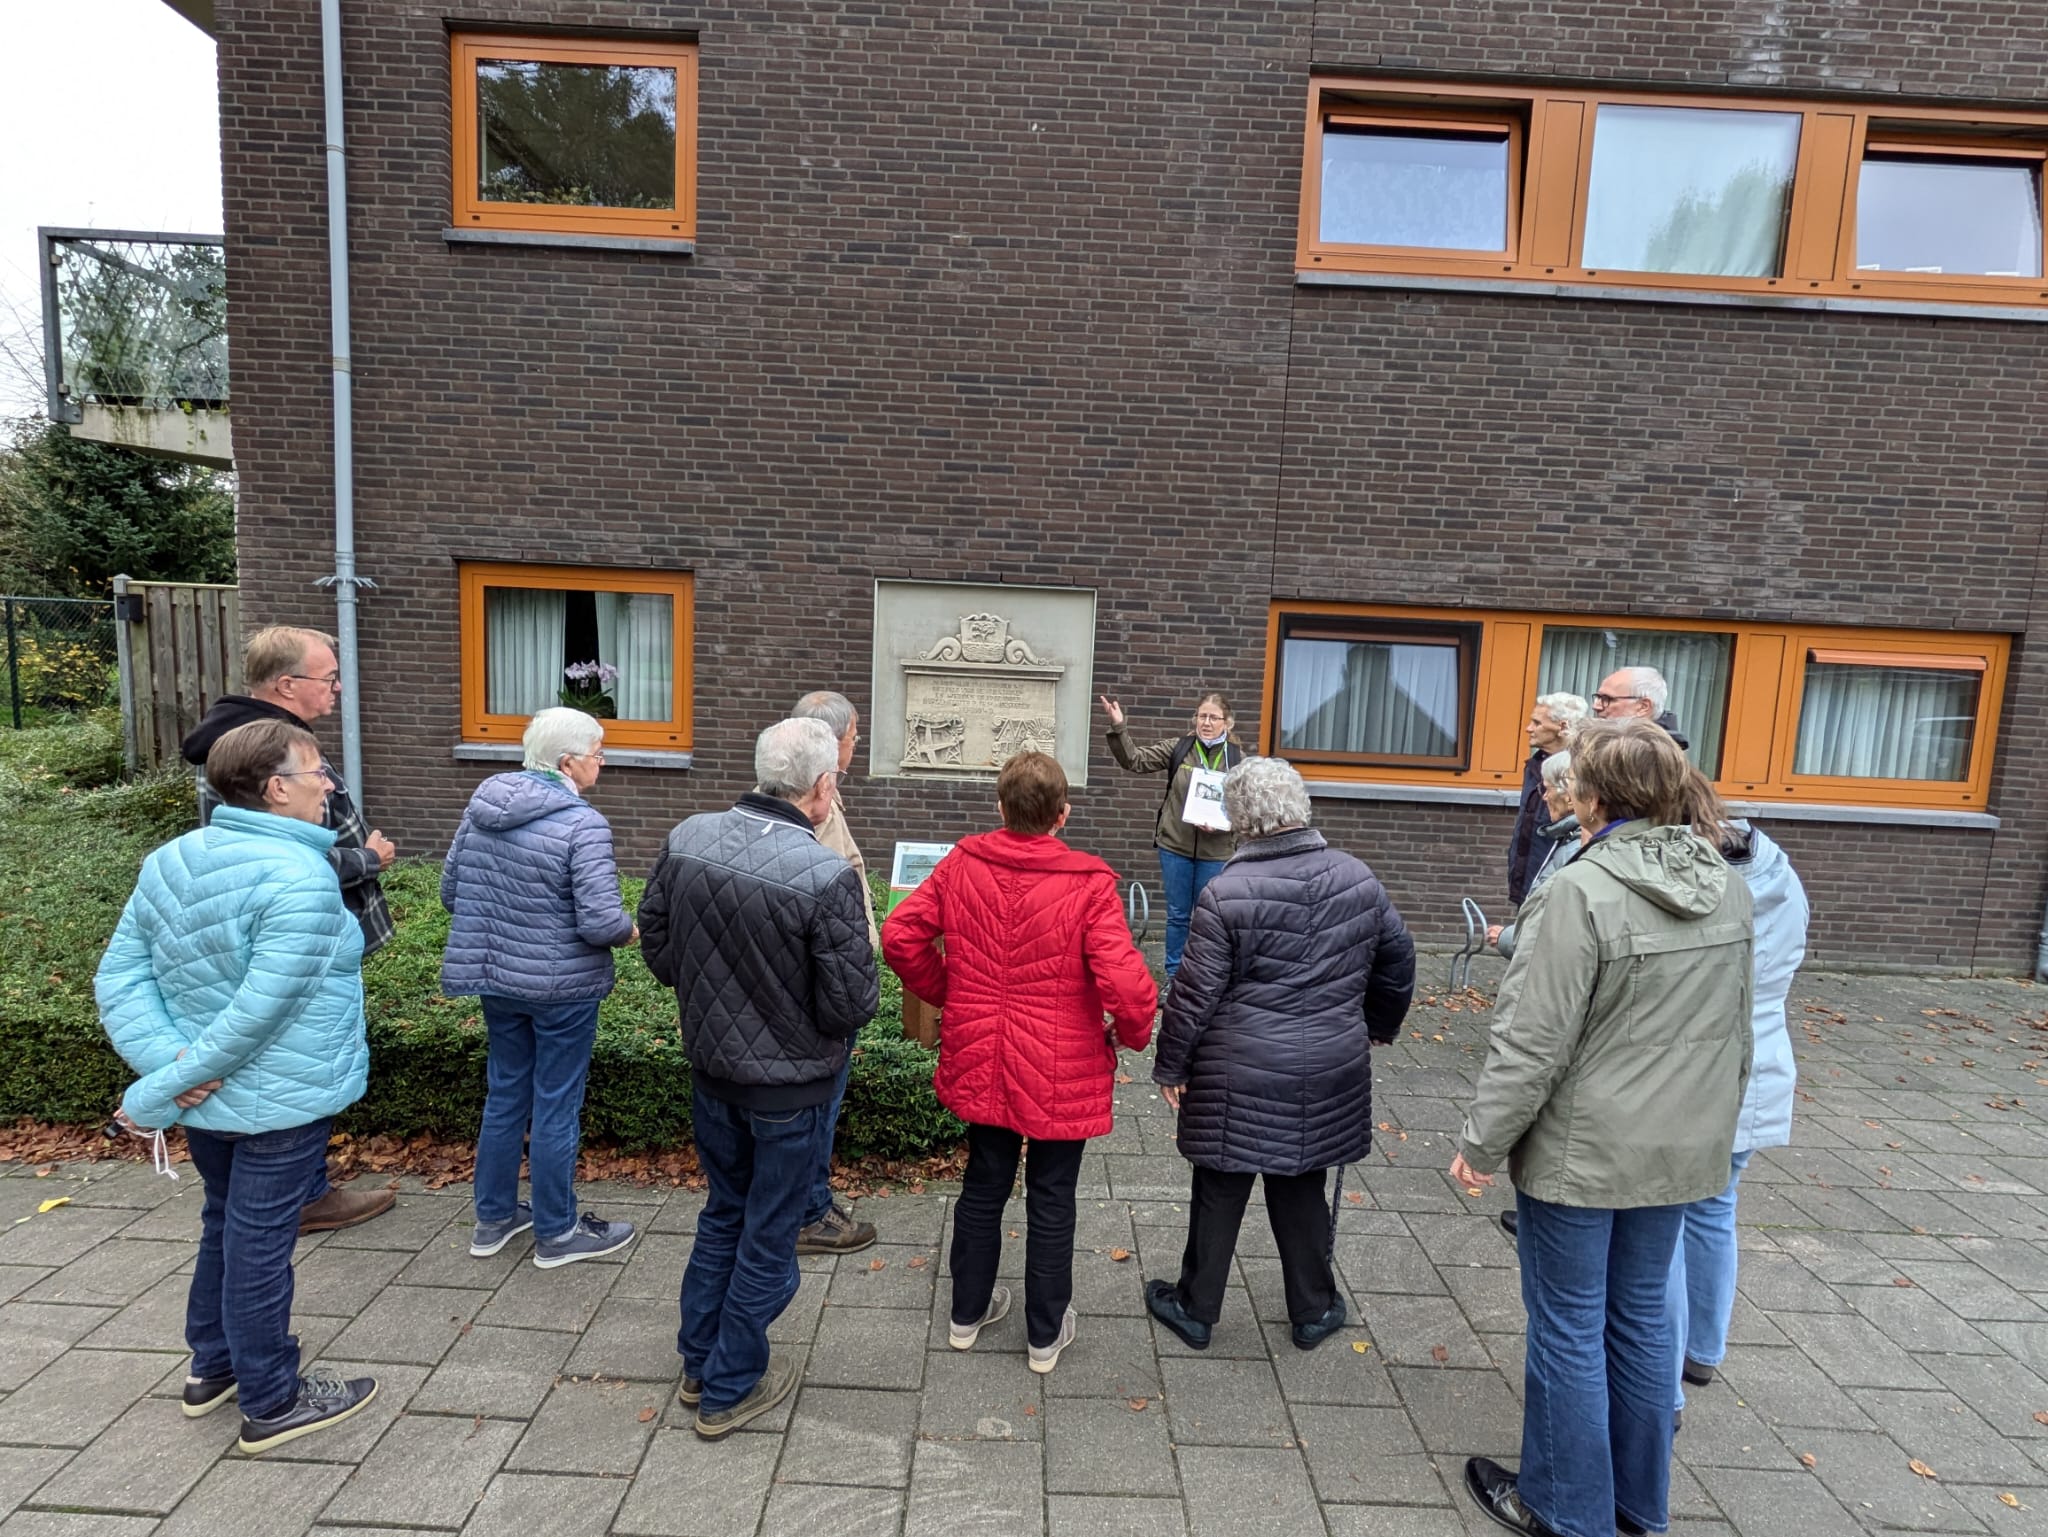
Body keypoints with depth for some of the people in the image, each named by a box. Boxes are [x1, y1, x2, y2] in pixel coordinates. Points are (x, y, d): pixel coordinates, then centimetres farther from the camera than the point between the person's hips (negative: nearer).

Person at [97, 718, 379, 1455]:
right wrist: (158, 1094, -16)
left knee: (223, 1226, 25)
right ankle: (272, 1404, 24)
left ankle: (212, 1368, 43)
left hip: (208, 1099, 8)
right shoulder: (299, 878, -25)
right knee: (259, 1244, 6)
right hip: (280, 1103, -8)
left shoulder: (167, 863, 2)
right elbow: (260, 1011, -28)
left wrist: (172, 1061, -10)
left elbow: (119, 979, 1)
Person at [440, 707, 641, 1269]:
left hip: (496, 978, 7)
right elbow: (601, 921, -26)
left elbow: (450, 892, 8)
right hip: (561, 986, -7)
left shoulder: (483, 804, 0)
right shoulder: (583, 825, -22)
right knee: (556, 1107, 8)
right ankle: (556, 1234, 24)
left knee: (504, 1096, 21)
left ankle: (493, 1218, 36)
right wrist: (630, 930, -5)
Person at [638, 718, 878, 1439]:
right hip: (789, 1087, -6)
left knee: (723, 1214, 27)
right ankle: (730, 1389, 33)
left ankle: (699, 1361, 43)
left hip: (711, 1072, 6)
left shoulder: (685, 840, -10)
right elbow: (851, 1005, -23)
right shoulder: (826, 876, -28)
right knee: (768, 1237, 15)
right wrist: (864, 976, -2)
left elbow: (657, 951, 1)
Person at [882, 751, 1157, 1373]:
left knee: (983, 1186, 22)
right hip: (1062, 1072, -3)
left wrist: (945, 993, 10)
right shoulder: (1088, 885, -20)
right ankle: (1045, 1335, 33)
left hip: (980, 1063, 4)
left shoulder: (961, 865, -8)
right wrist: (1133, 1034, -4)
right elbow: (1125, 982, -25)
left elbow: (899, 936, -5)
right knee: (1051, 1200, 15)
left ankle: (967, 1314, 40)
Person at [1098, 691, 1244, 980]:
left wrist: (1220, 824, -19)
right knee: (1177, 915, 11)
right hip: (1175, 845, 1)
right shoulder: (1179, 748, -3)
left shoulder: (1238, 759, -4)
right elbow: (1135, 760, -6)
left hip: (1215, 851, 0)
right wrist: (1119, 728, -21)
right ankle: (1173, 976, 24)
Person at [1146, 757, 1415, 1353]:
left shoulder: (1227, 892, -17)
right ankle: (1314, 1311, 35)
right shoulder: (1357, 878, -2)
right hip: (1328, 1073, 4)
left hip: (1240, 1077, -4)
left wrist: (1171, 1066, -1)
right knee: (1302, 1191, 20)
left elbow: (1195, 993, -13)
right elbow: (1398, 959, 11)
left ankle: (1195, 1309, 29)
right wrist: (1379, 1025, 27)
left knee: (1220, 1193, 12)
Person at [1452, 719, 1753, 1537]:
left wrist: (1482, 1142, -11)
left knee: (1569, 1328, 10)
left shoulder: (1581, 892, -23)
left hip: (1580, 1150, -7)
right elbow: (1737, 1029, 12)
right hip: (1679, 1147, 7)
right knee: (1641, 1315, 21)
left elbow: (1533, 1041, -22)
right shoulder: (1727, 887, 1)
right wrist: (1710, 1116, 25)